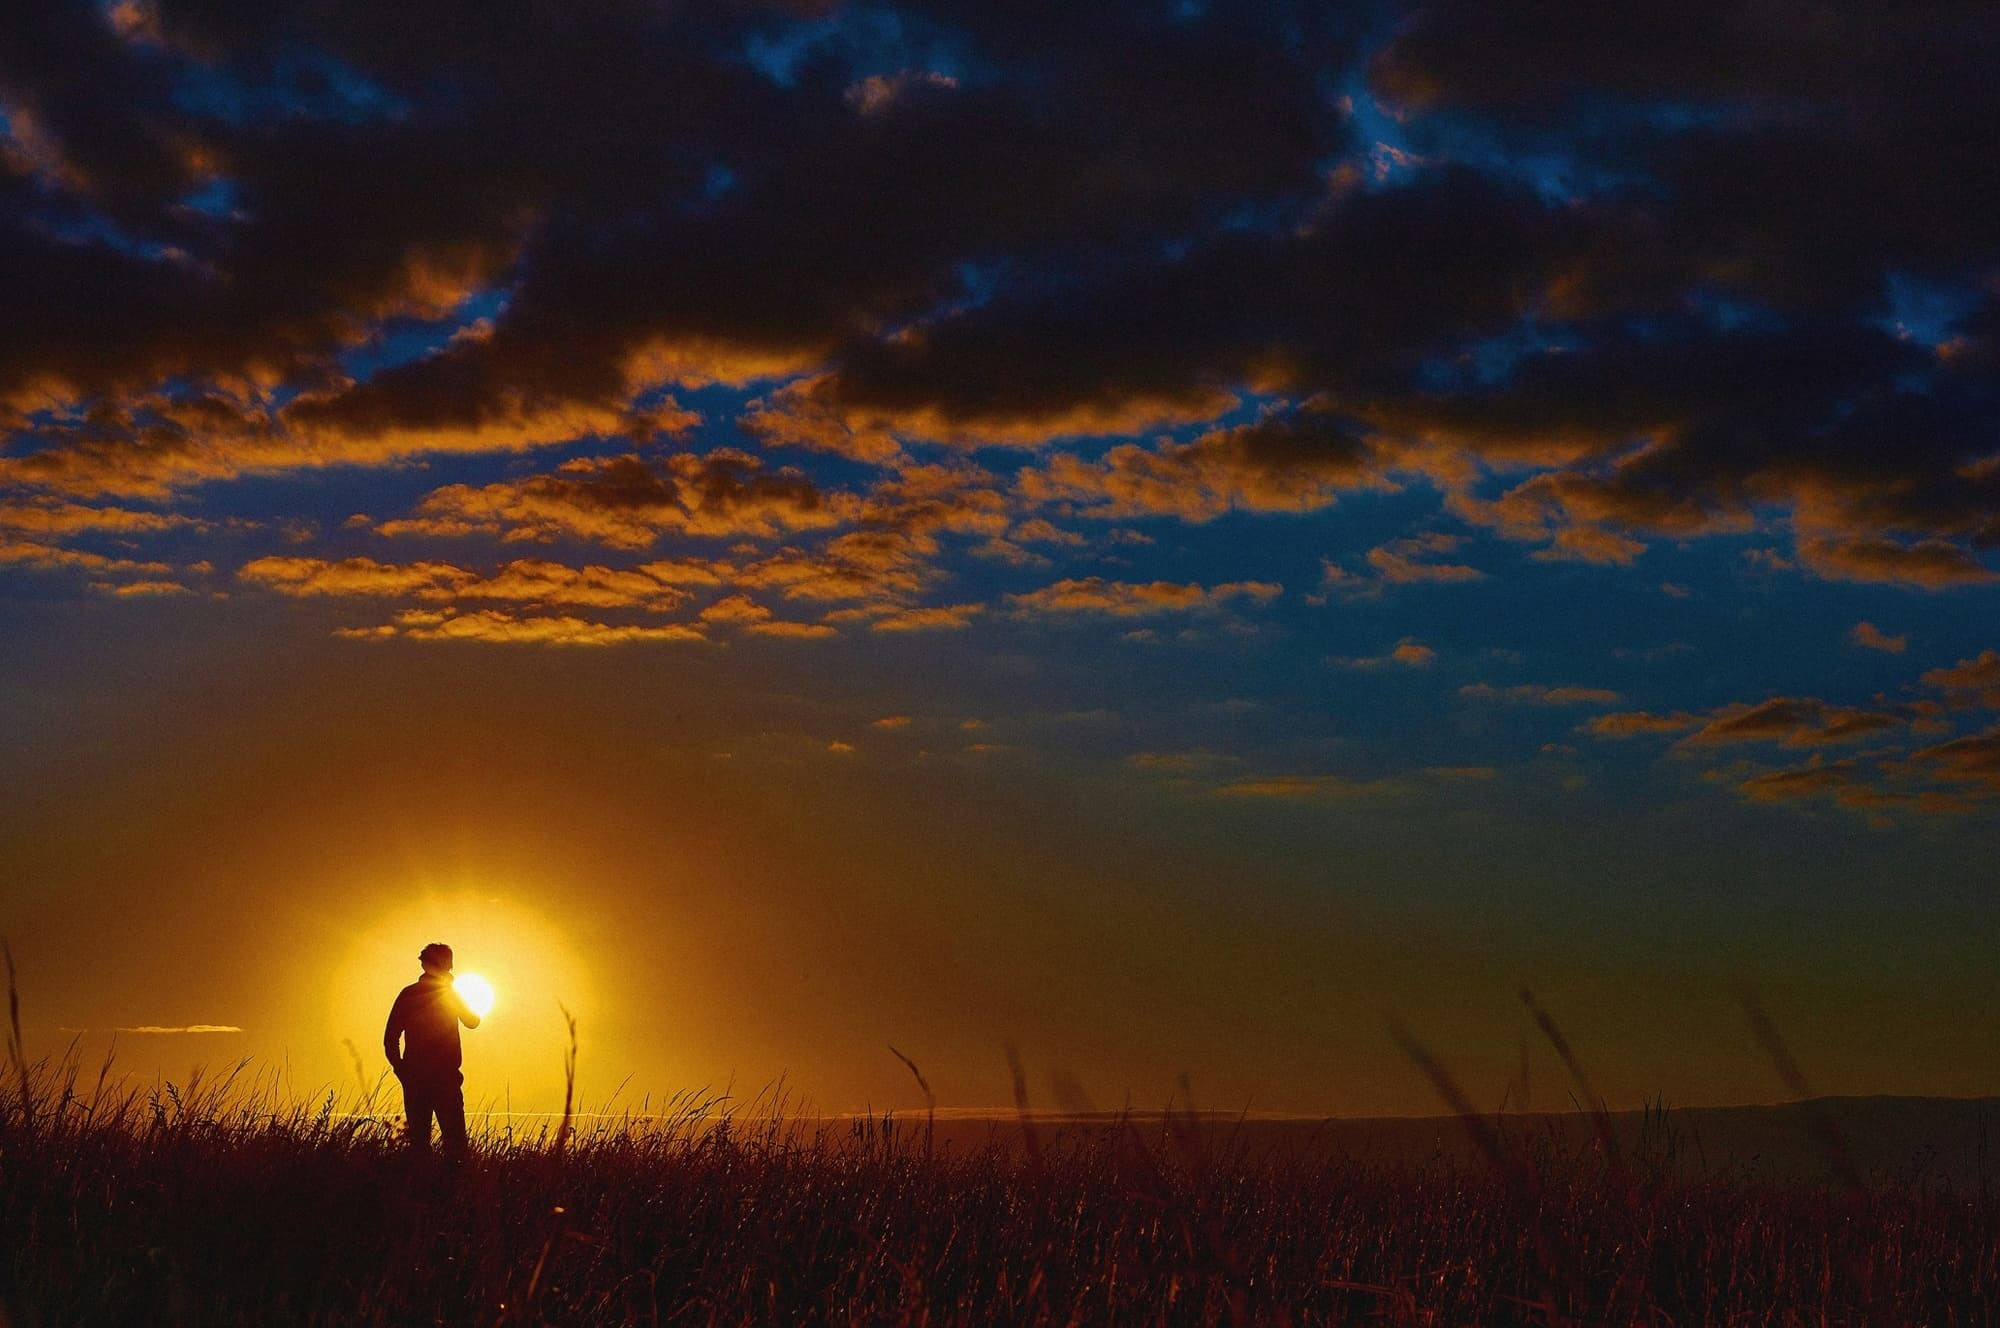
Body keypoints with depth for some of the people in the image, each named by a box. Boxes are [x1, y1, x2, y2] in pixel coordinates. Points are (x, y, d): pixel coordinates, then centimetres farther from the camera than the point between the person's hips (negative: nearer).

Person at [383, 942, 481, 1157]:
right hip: (445, 1077, -3)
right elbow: (473, 1022, 13)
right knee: (454, 1139, -1)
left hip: (413, 1077, 3)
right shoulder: (451, 994, -3)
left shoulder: (407, 994, 2)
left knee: (418, 1139, 8)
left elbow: (390, 1038, 0)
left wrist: (400, 1068, 9)